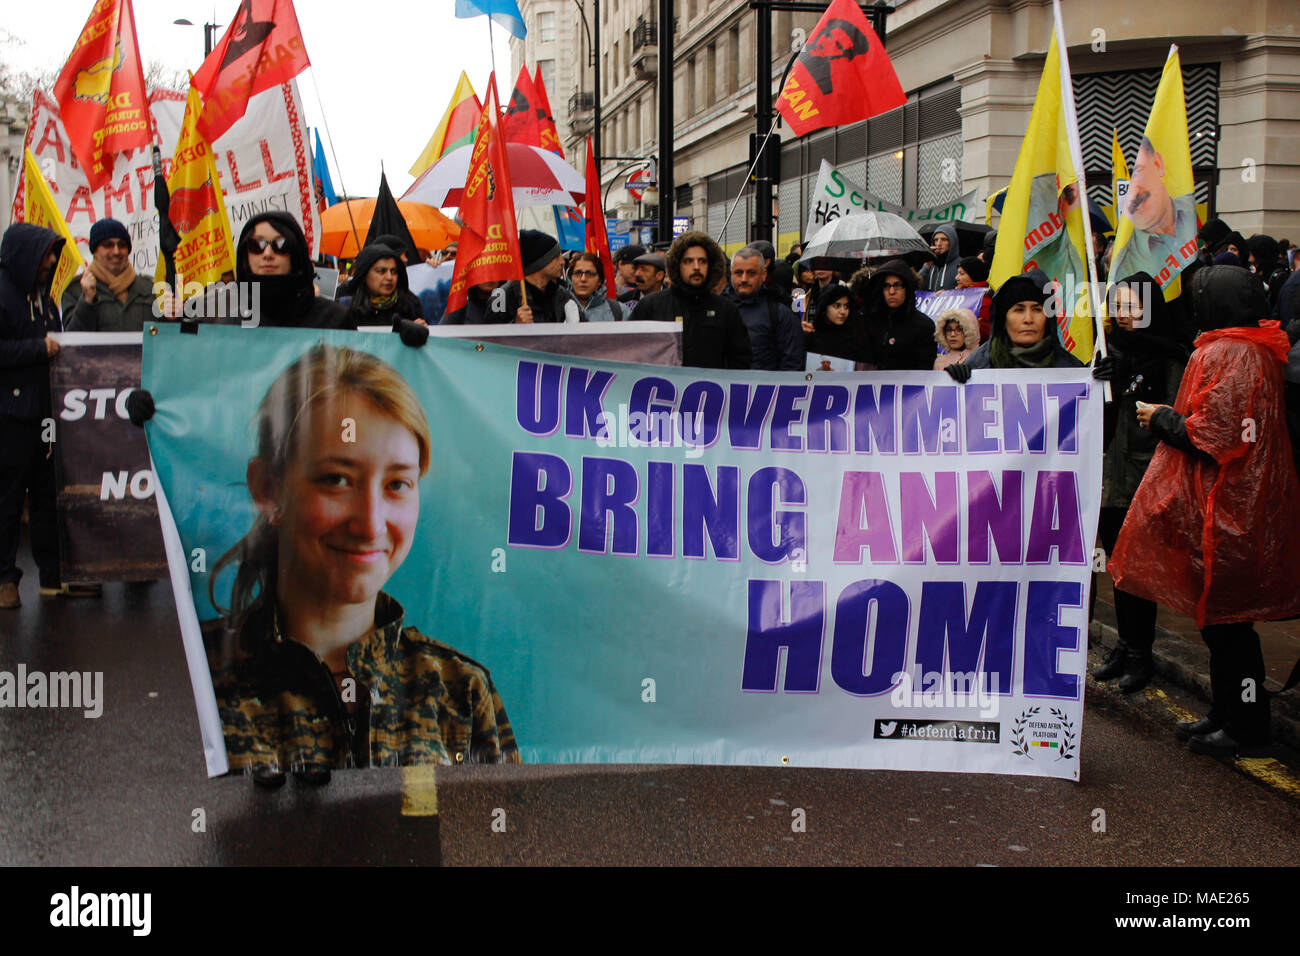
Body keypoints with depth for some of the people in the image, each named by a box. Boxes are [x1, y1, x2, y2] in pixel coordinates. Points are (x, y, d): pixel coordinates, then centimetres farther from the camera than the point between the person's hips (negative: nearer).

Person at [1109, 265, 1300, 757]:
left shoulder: (1224, 356, -18)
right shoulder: (1259, 351, 12)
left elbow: (1211, 436, -22)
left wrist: (1160, 418, -7)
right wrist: (1171, 416, 12)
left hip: (1224, 511, -10)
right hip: (1249, 502, 10)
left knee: (1225, 617, 0)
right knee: (1223, 616, 17)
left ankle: (1244, 728, 9)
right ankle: (1228, 714, 28)